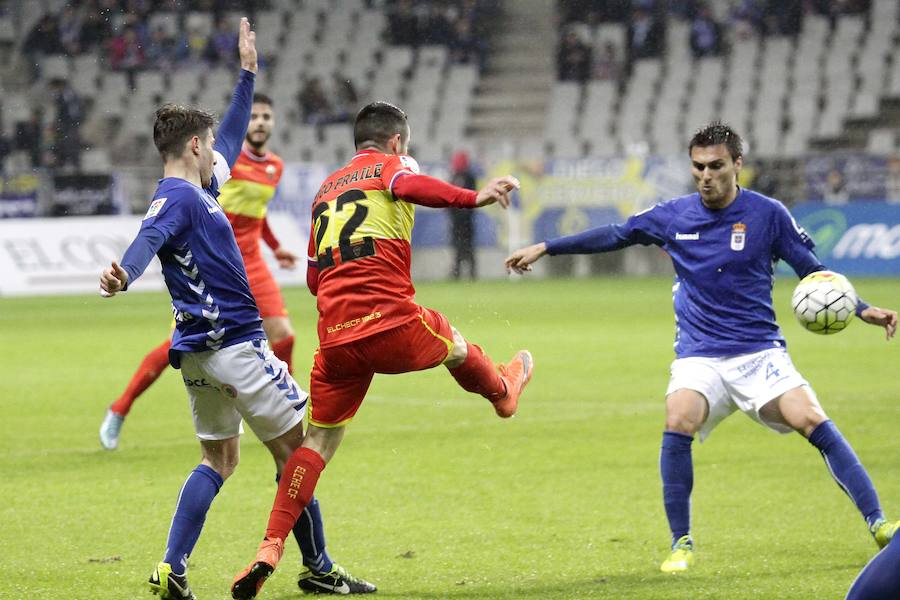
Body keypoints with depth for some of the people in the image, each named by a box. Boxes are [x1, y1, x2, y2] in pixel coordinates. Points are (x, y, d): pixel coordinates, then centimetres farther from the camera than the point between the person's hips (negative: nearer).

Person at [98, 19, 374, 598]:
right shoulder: (178, 198, -15)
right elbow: (149, 237, -36)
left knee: (219, 459, 13)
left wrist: (247, 75, 32)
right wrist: (123, 276, -57)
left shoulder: (200, 190, 15)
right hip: (234, 342, -10)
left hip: (200, 349, 10)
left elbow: (231, 141, 30)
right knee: (294, 448, 0)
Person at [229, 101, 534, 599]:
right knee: (453, 344, 28)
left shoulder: (326, 188, 24)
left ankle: (270, 549, -6)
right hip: (392, 324, -4)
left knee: (319, 441, 7)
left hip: (335, 338, 5)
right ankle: (502, 390, 59)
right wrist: (473, 198, -32)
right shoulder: (391, 164, 6)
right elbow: (409, 185, -21)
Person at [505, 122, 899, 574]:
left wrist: (862, 311, -7)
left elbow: (814, 272, 5)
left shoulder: (768, 214, -2)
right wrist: (544, 248, 16)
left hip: (760, 351, -1)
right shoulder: (673, 216, 3)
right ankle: (681, 543, -12)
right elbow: (613, 236, 15)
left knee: (811, 420, -22)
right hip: (699, 357, 1)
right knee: (678, 422, -27)